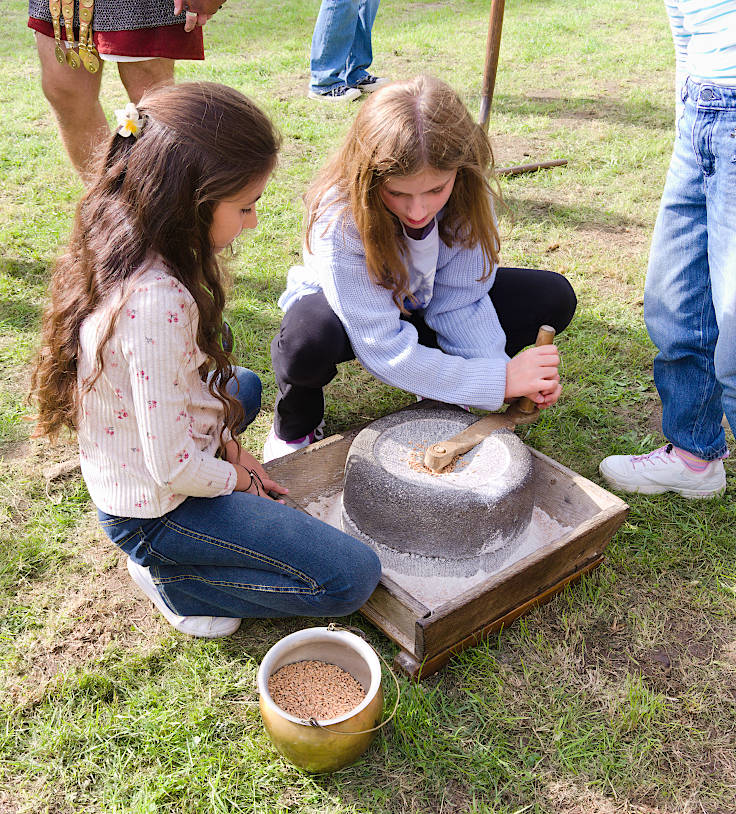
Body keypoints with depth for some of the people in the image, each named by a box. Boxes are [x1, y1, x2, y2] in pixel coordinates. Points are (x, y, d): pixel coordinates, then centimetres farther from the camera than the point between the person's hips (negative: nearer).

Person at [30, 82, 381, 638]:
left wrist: (226, 443, 6)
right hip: (155, 507, -9)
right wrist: (231, 477, -7)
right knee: (353, 578, -10)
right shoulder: (156, 303, -34)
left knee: (243, 386, 35)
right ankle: (169, 576, 2)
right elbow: (172, 466, -27)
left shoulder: (124, 248, -5)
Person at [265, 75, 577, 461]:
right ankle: (295, 424, -4)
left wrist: (506, 371, -34)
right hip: (343, 311, -4)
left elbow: (460, 302, -18)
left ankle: (442, 398, 7)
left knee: (553, 298, -11)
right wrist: (498, 381, -39)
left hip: (420, 304, 5)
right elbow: (383, 349, -37)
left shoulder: (468, 195, -24)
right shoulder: (339, 217, -36)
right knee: (308, 341, -42)